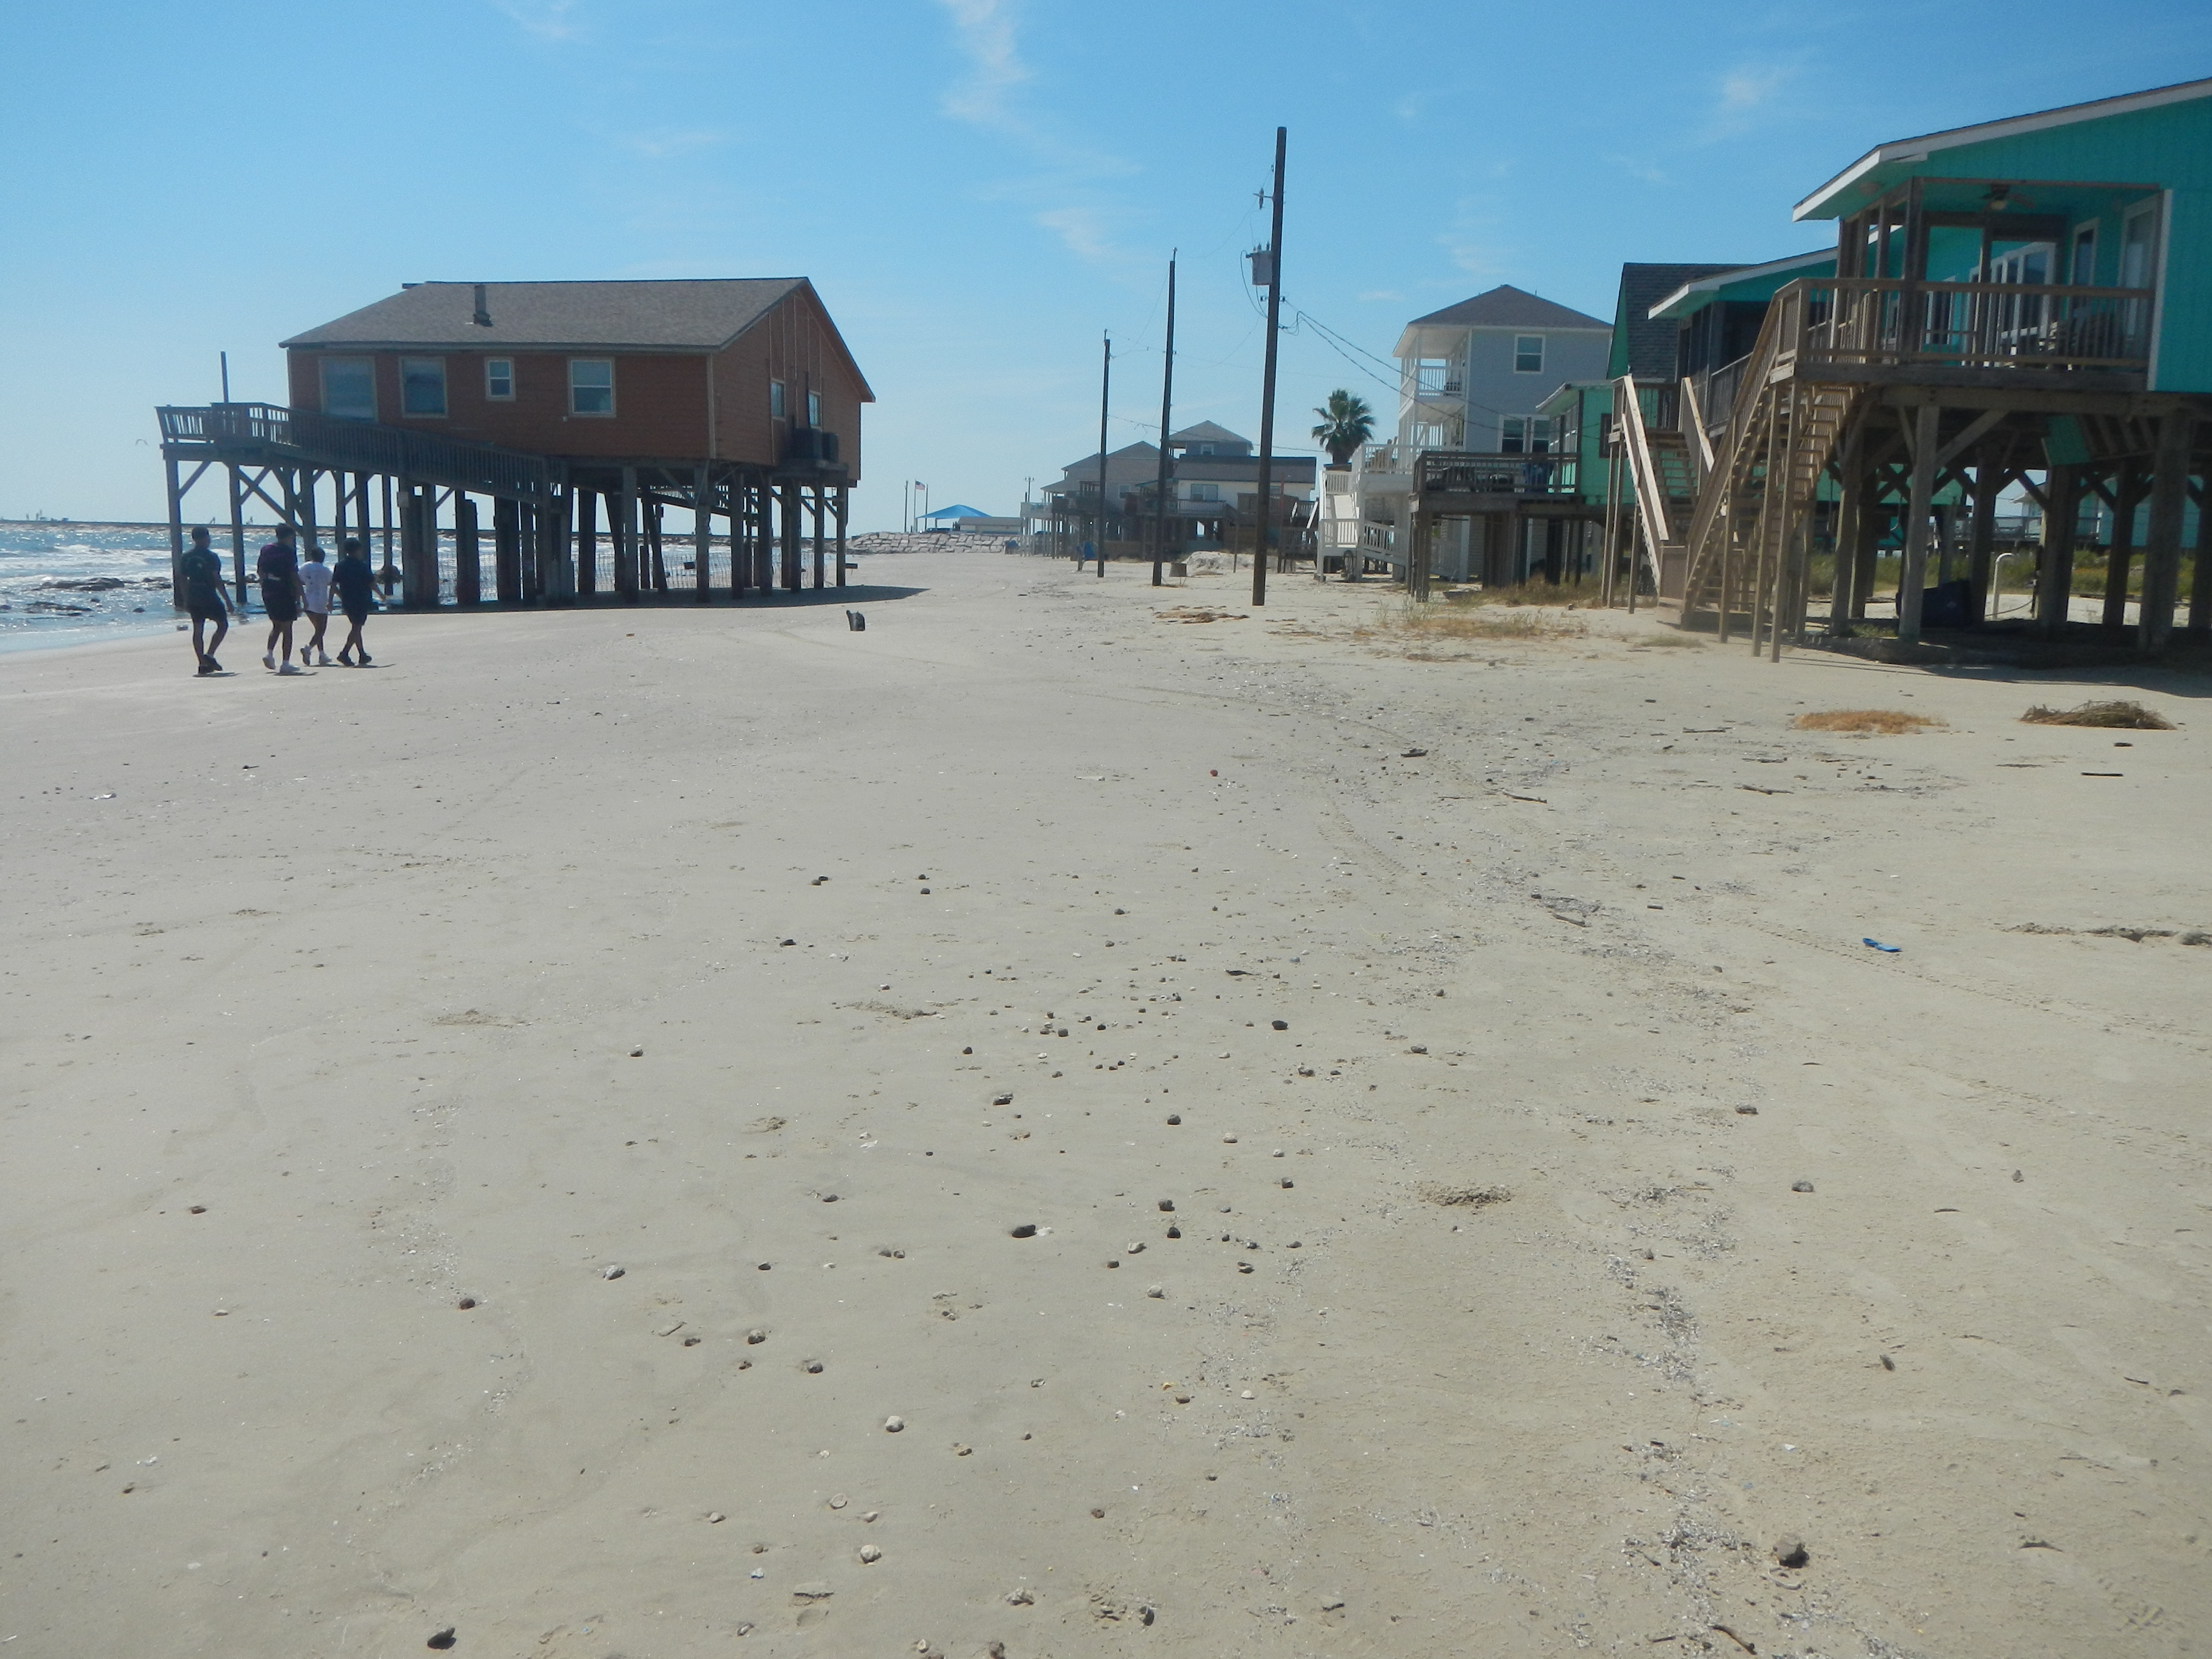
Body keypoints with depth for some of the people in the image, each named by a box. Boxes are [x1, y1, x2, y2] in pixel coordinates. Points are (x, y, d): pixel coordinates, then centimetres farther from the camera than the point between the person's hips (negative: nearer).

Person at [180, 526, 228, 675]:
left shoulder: (187, 556, 7)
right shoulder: (211, 556, -10)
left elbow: (184, 580, 10)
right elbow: (217, 580, -14)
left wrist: (186, 600, 18)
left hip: (193, 598, 6)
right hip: (209, 596, -6)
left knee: (198, 629, 8)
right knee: (223, 624, 8)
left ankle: (203, 663, 7)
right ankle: (209, 655, -6)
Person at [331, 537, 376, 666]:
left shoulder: (340, 565, 6)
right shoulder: (362, 565, -9)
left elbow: (333, 584, 5)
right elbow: (372, 584, -8)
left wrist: (342, 596, 15)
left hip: (347, 601, 6)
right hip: (361, 601, -6)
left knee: (356, 627, 17)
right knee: (357, 628, -7)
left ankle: (363, 654, 21)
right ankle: (345, 653, -20)